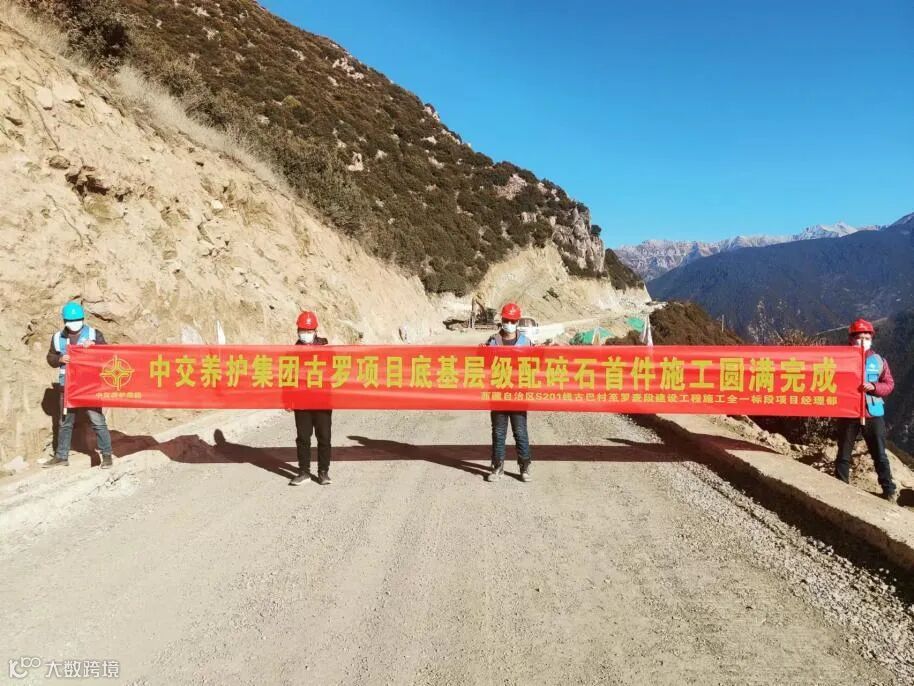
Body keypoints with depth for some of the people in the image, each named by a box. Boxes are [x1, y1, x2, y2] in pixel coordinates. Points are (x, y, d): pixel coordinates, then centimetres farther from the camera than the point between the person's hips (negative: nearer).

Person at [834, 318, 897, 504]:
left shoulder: (879, 361, 3)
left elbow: (889, 384, 2)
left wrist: (874, 387, -16)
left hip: (873, 413, 1)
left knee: (879, 454, 8)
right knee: (844, 454, 10)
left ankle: (889, 490, 19)